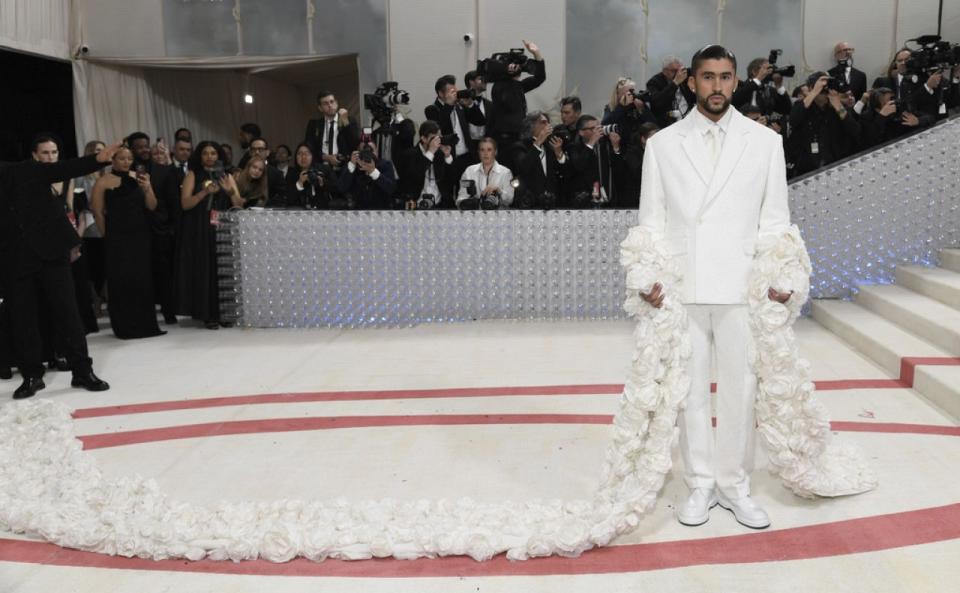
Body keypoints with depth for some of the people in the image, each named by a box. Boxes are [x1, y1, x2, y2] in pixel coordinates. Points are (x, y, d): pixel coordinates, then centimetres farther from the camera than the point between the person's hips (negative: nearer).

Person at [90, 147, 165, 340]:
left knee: (142, 279, 6)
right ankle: (125, 327, 7)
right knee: (121, 280, -1)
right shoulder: (104, 182, -3)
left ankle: (145, 324, 16)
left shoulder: (139, 177, 7)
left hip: (140, 237, 4)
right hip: (117, 239, -3)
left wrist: (147, 189, -13)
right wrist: (109, 235, 5)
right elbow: (98, 212, -1)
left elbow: (152, 207, 4)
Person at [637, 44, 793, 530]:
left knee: (740, 387, 5)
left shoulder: (765, 142, 6)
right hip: (681, 288, 0)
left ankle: (733, 484, 21)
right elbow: (651, 220, 6)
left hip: (742, 286, 0)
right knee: (688, 388, 7)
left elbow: (775, 218, 6)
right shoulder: (662, 144, 6)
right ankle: (700, 483, 21)